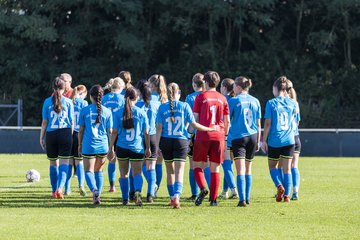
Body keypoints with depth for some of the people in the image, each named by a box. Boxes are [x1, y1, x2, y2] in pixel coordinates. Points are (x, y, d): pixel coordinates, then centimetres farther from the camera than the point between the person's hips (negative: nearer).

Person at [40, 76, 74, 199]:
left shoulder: (47, 102, 0)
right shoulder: (68, 102, 0)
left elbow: (44, 122, 2)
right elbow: (72, 122, 4)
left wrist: (42, 137, 9)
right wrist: (70, 136, 16)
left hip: (51, 134, 1)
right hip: (65, 134, -1)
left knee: (53, 164, 13)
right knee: (64, 163, -3)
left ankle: (54, 191, 19)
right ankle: (60, 188, -22)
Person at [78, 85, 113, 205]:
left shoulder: (84, 110, -2)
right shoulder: (107, 111, 1)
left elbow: (81, 130, 2)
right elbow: (110, 131, 5)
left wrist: (80, 145, 15)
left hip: (89, 145, -2)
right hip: (103, 146, 2)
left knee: (89, 171, 1)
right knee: (99, 170, 18)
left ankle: (94, 190, -25)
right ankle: (97, 195, 15)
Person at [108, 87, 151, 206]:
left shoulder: (119, 113, -2)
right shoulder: (141, 113, -1)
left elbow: (114, 132, -1)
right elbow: (146, 133, 2)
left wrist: (111, 148, 6)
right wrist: (148, 148, 12)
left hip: (122, 147, 1)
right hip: (137, 147, -1)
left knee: (124, 173, 13)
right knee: (137, 172, 3)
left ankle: (125, 199, 15)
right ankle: (138, 191, -26)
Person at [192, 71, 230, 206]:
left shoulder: (201, 97, 0)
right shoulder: (222, 98, 9)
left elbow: (195, 119, -3)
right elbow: (227, 121, 11)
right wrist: (225, 135, 21)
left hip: (203, 136, -3)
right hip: (218, 135, 3)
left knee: (198, 165, 7)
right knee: (215, 169, 6)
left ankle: (203, 188, -18)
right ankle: (213, 199, 3)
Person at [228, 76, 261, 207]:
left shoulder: (234, 101, -4)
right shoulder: (255, 101, 9)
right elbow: (258, 124, 12)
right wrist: (258, 141, 18)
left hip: (238, 137, -5)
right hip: (252, 137, 5)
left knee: (241, 170, -9)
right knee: (248, 169, 17)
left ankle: (242, 199, -19)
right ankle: (247, 198, 23)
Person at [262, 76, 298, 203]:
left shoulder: (271, 103, -6)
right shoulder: (293, 103, 3)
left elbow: (268, 123, -7)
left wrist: (264, 140, -1)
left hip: (274, 141, -2)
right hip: (289, 140, 2)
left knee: (272, 166, 14)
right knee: (287, 168, 5)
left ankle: (279, 186, -9)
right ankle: (287, 195, 1)